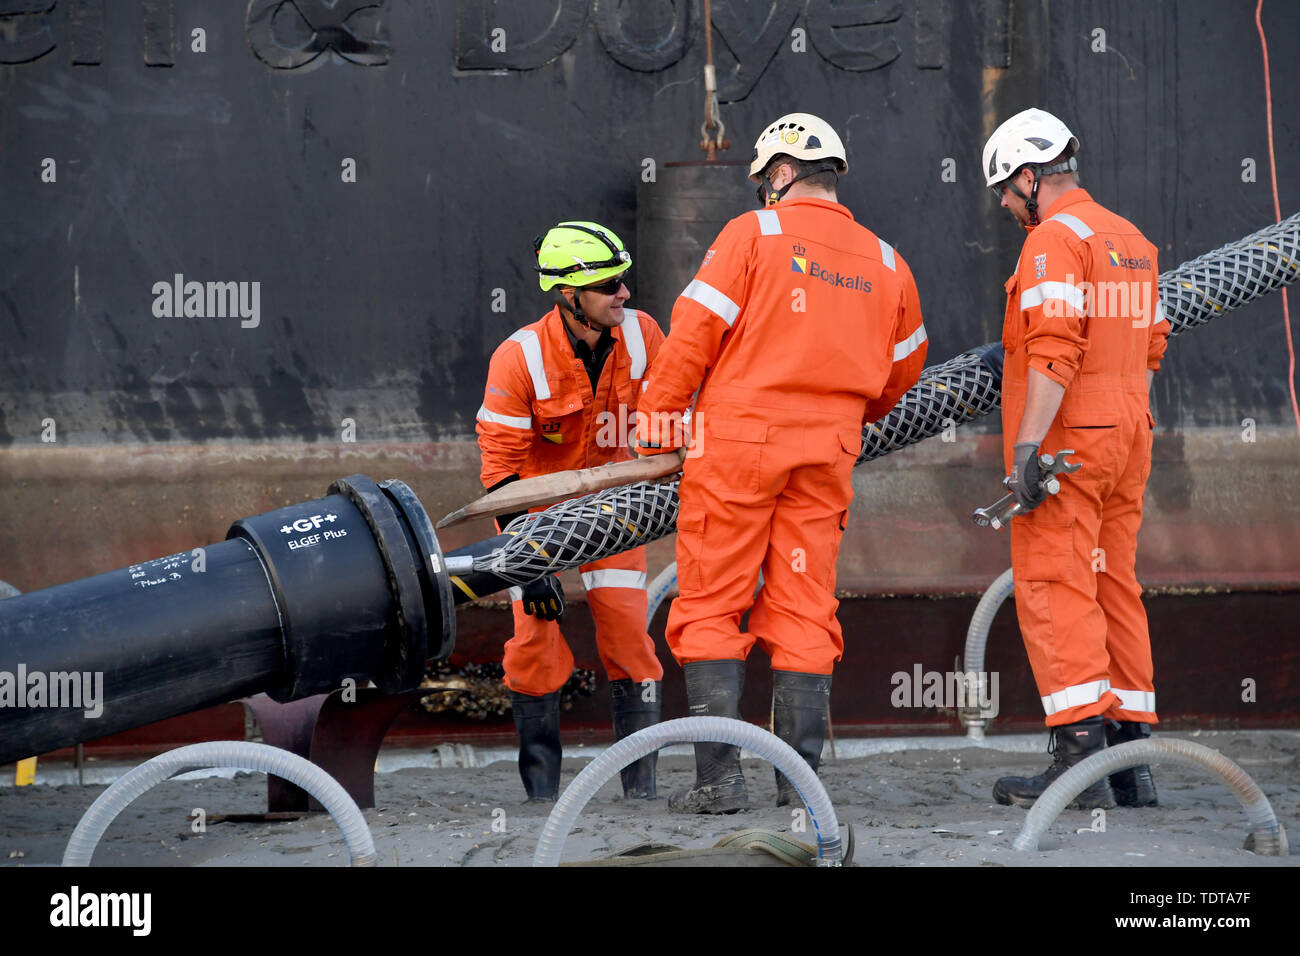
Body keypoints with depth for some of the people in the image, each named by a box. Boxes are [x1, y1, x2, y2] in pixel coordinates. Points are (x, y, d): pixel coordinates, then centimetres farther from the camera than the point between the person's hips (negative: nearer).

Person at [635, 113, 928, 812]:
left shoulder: (753, 235, -4)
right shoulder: (885, 263, 10)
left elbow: (692, 337, -8)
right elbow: (901, 370, 20)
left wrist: (654, 428, 1)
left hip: (738, 442, -4)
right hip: (828, 455, 4)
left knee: (710, 607, 1)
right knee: (804, 611, 9)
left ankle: (719, 778, -5)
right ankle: (799, 779, 6)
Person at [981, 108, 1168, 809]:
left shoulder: (1053, 239, -11)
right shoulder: (1131, 240, 17)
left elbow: (1054, 351, -21)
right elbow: (1150, 348, 20)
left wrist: (1027, 444, -25)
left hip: (1065, 436, -9)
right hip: (1128, 435, 9)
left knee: (1054, 589, -9)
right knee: (1113, 587, 11)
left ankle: (1080, 755, -16)